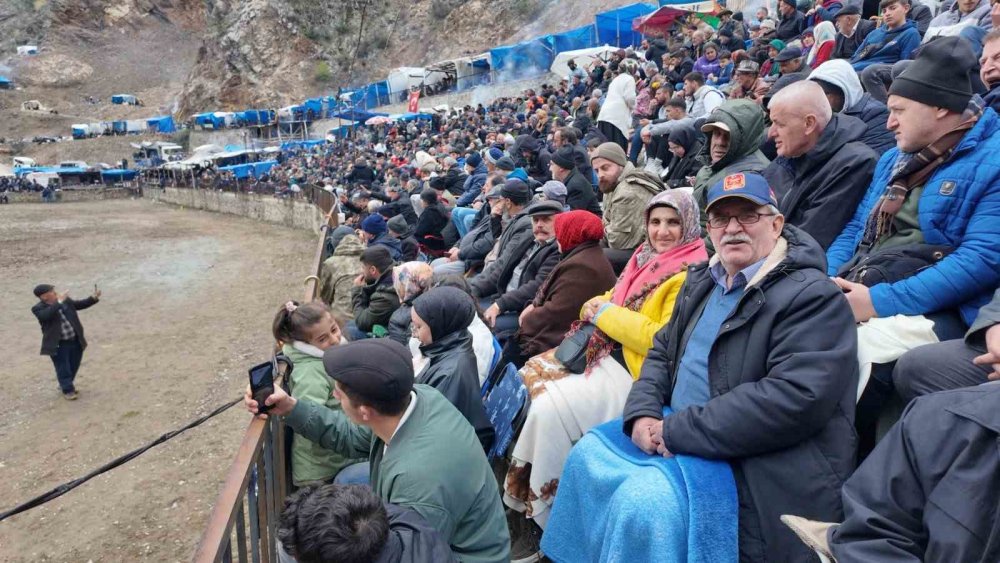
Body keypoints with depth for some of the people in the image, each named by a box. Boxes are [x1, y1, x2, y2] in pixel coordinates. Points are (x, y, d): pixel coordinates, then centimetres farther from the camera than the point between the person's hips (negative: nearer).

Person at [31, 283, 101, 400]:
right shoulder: (38, 308, -12)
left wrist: (94, 298, -2)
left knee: (74, 366, 18)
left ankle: (66, 385, 40)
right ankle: (67, 390, 21)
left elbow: (80, 305, 13)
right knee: (63, 368, 5)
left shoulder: (66, 300, 3)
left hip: (75, 341, 6)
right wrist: (59, 302, -32)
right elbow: (46, 316, -33)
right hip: (58, 344, -6)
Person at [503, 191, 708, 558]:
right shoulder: (647, 258, 11)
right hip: (608, 353, 9)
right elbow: (614, 298, 19)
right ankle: (522, 489, 11)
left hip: (636, 374, -9)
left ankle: (545, 513, -1)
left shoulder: (689, 276, -15)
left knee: (551, 406, -21)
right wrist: (596, 307, -5)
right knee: (532, 374, 0)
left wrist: (607, 315, -17)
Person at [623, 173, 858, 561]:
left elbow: (795, 398, -25)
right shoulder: (702, 282, 13)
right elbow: (662, 353, 16)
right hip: (675, 445, 8)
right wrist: (642, 413, -5)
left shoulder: (812, 296, -13)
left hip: (757, 478, -7)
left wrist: (677, 432, -23)